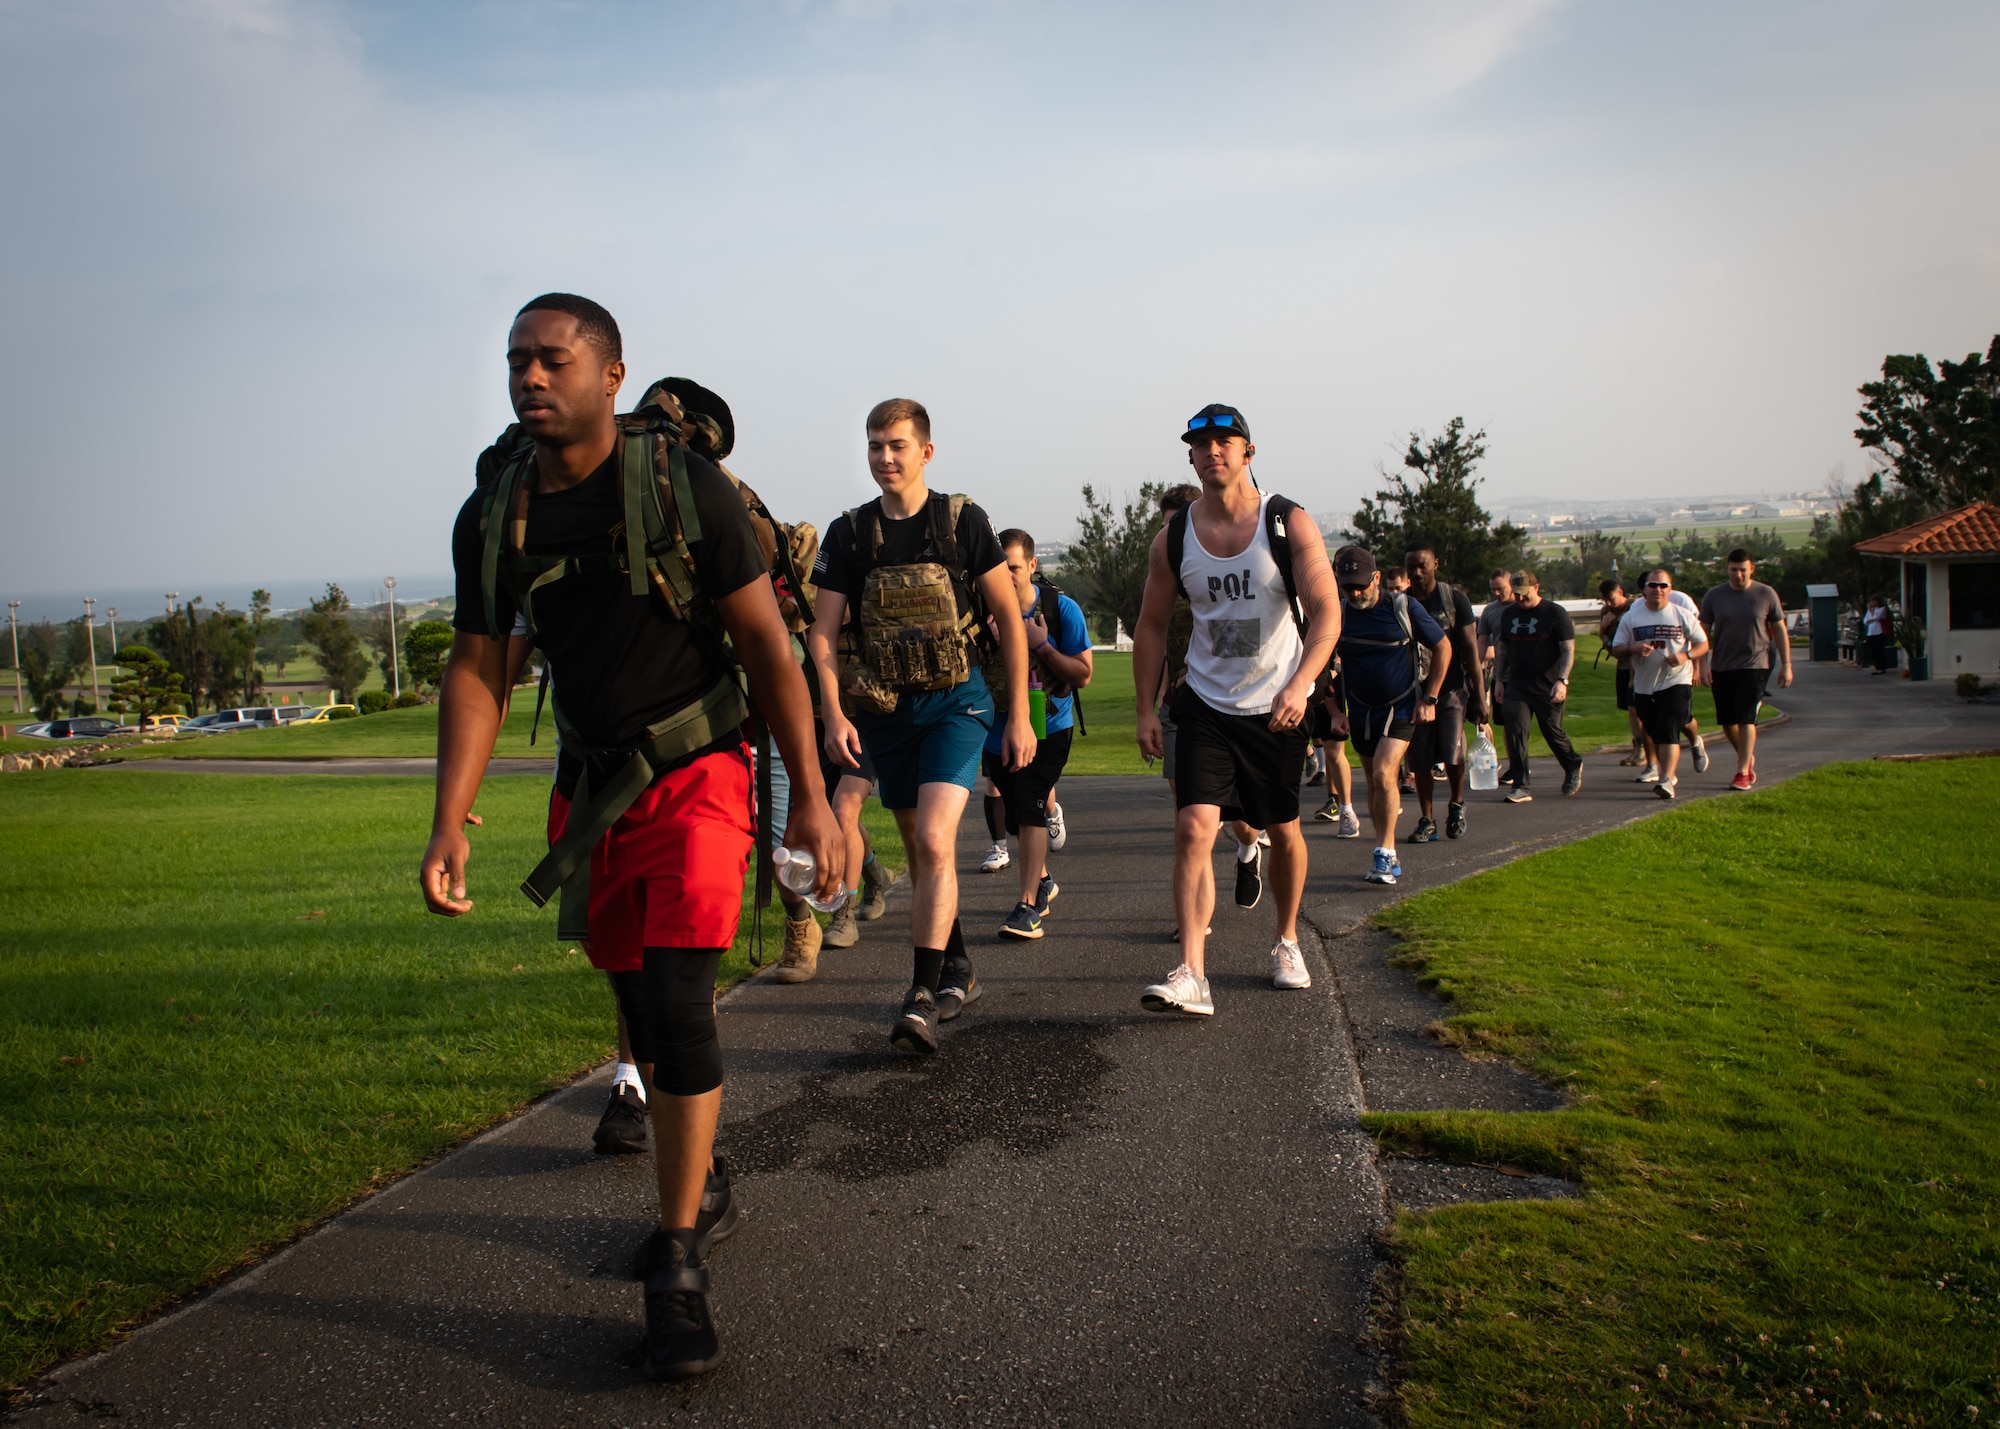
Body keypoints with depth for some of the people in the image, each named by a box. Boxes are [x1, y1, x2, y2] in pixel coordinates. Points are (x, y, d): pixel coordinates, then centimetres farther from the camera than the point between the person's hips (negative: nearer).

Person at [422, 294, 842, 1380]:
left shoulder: (685, 489, -13)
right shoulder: (490, 517, 0)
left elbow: (768, 645, -9)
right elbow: (476, 670, 7)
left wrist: (810, 798, -10)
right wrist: (449, 824, -1)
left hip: (693, 773, -5)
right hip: (587, 788, 5)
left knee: (677, 1003, -17)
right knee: (638, 1005, 13)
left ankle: (678, 1267, -7)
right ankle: (695, 1176, 35)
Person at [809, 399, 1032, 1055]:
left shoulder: (962, 521, -3)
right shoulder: (849, 533, 4)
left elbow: (1010, 620, 2)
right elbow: (823, 632, 1)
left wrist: (1019, 716, -1)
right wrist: (834, 716, -13)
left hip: (956, 702, -4)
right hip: (884, 709, 4)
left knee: (934, 841, -20)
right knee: (920, 851, 14)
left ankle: (923, 995, -18)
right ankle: (958, 971, 32)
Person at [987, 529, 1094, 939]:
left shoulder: (1061, 609, -11)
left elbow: (1083, 675, -10)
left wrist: (1040, 644, -22)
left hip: (1048, 725, -3)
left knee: (1029, 809, -18)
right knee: (1018, 813, 13)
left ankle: (1028, 906, -20)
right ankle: (1043, 881, 39)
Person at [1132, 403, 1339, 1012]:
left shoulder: (1290, 523, -7)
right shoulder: (1174, 538, -1)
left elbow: (1326, 612, -13)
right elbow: (1151, 625, 8)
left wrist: (1300, 683, -28)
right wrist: (1146, 709, 1)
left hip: (1278, 708, 0)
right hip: (1205, 705, 0)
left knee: (1283, 831, 14)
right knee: (1193, 827, -16)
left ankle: (1286, 942, 38)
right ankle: (1192, 975, -20)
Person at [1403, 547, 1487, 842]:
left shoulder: (1454, 599, -1)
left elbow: (1470, 649, -1)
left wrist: (1479, 695, -6)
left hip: (1451, 688, -3)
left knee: (1453, 756, -14)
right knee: (1421, 761, 3)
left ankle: (1457, 804, 13)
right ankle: (1427, 821, 14)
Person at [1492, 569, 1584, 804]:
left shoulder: (1555, 613, -6)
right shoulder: (1509, 614, 9)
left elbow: (1568, 650, -9)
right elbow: (1503, 649, 17)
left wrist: (1562, 681, -19)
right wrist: (1499, 679, 12)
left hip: (1547, 689, -4)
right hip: (1516, 687, 4)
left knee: (1553, 732, 9)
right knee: (1515, 732, -10)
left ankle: (1573, 767, 38)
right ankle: (1521, 787, -8)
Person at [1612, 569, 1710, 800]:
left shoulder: (1683, 615, 2)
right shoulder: (1630, 617, 5)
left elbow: (1703, 644, 5)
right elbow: (1616, 648, 5)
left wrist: (1686, 655, -16)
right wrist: (1633, 649, -18)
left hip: (1676, 682, -3)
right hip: (1644, 686, 4)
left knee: (1669, 732, -17)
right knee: (1655, 735, 13)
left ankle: (1667, 781, -23)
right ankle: (1671, 774, 33)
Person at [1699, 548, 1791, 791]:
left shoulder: (1766, 595, 0)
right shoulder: (1714, 596, 3)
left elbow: (1780, 631, 5)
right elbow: (1703, 632, 6)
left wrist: (1786, 665, 3)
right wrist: (1703, 665, -4)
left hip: (1754, 666, -3)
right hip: (1721, 668, 3)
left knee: (1746, 719, -10)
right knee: (1726, 720, 7)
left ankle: (1743, 773, -5)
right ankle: (1747, 757, 32)